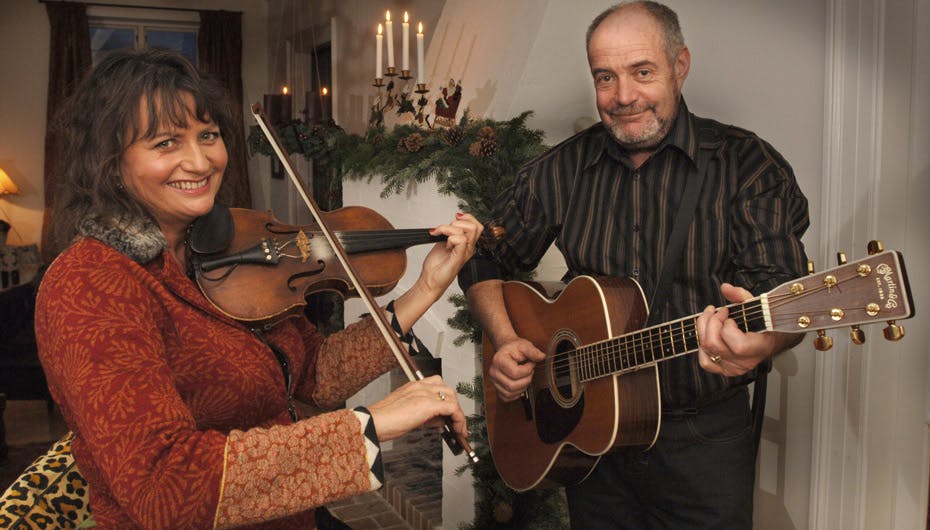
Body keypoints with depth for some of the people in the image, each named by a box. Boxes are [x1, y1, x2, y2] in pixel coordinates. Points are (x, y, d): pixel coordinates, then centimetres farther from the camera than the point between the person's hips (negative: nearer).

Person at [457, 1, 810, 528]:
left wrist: (761, 343, -42)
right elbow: (484, 258, 10)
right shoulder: (562, 169, 1)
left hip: (704, 439, -2)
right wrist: (505, 341, -6)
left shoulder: (748, 164, -9)